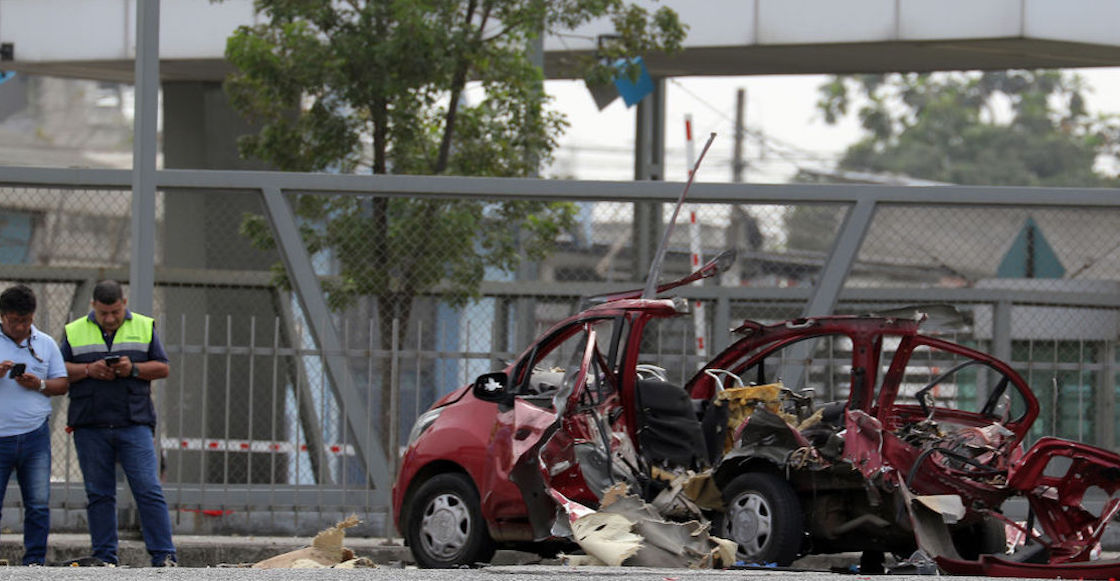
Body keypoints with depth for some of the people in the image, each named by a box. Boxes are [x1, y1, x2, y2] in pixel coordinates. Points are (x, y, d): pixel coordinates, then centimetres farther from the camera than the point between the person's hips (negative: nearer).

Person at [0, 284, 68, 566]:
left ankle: (35, 561, 5)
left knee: (39, 504, -1)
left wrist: (39, 385, -7)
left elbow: (62, 384, 13)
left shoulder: (46, 344, 12)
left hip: (35, 435, 2)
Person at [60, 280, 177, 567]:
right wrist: (88, 370, -10)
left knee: (149, 490, -8)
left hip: (134, 424, -1)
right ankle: (104, 555, 9)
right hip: (90, 427, 1)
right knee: (99, 493, 4)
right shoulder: (75, 332, 10)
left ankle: (163, 555, -8)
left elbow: (163, 368, 8)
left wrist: (133, 369, -10)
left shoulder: (144, 328, 9)